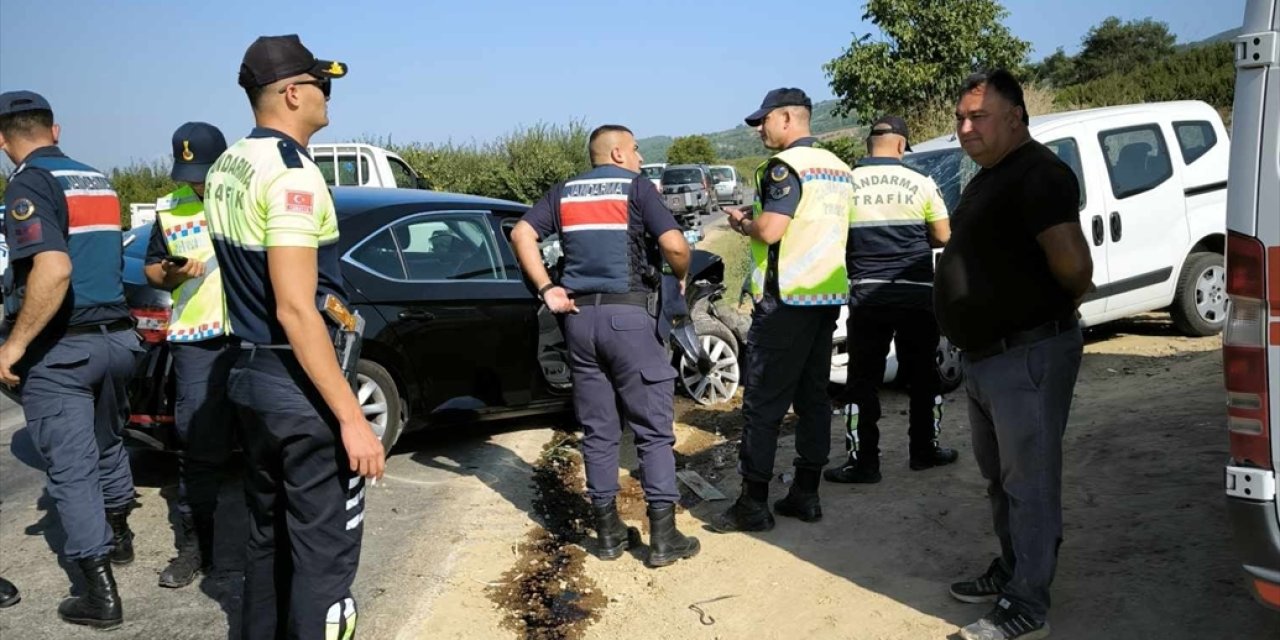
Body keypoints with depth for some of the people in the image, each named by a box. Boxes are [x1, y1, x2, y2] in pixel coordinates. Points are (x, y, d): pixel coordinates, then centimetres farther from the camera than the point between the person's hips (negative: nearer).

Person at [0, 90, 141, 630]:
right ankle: (117, 537, 43)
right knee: (107, 444, 24)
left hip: (61, 349, -7)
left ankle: (100, 594, 2)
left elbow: (53, 270, -27)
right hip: (116, 337, 8)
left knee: (71, 468, -1)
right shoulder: (97, 181, 12)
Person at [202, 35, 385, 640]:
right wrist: (353, 418, -24)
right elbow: (295, 309, -24)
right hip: (299, 385, -10)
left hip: (249, 374, 10)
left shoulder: (225, 168, 10)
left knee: (266, 533, 20)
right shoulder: (291, 173, -19)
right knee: (324, 549, 0)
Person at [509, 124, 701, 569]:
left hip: (580, 317, 5)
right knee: (653, 430, 3)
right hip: (629, 315, -5)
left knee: (598, 432, 12)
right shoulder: (636, 187, -1)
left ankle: (608, 531, 17)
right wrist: (681, 277, 7)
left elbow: (521, 234, 2)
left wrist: (547, 290, 0)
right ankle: (663, 536, 4)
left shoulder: (564, 193, 13)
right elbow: (674, 245, -12)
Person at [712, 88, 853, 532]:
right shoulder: (838, 168, 16)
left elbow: (769, 230, -22)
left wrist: (741, 223, -2)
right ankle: (806, 495, 17)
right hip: (828, 295, 9)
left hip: (786, 299, -9)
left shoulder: (786, 166, -12)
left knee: (763, 403, -3)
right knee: (813, 398, 11)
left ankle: (753, 505, 1)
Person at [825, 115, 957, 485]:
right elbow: (943, 237, 0)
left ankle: (863, 461, 6)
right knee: (922, 375, 15)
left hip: (867, 293, 0)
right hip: (917, 292, 1)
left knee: (863, 379, 5)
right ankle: (925, 450, 25)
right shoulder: (920, 184, -4)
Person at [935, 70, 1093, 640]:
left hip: (1027, 356, -10)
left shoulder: (1037, 174, -18)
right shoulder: (989, 177, 15)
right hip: (983, 356, 10)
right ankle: (1011, 570, 36)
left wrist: (1058, 307, -9)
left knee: (1029, 482, 0)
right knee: (998, 477, 21)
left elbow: (1073, 264, -29)